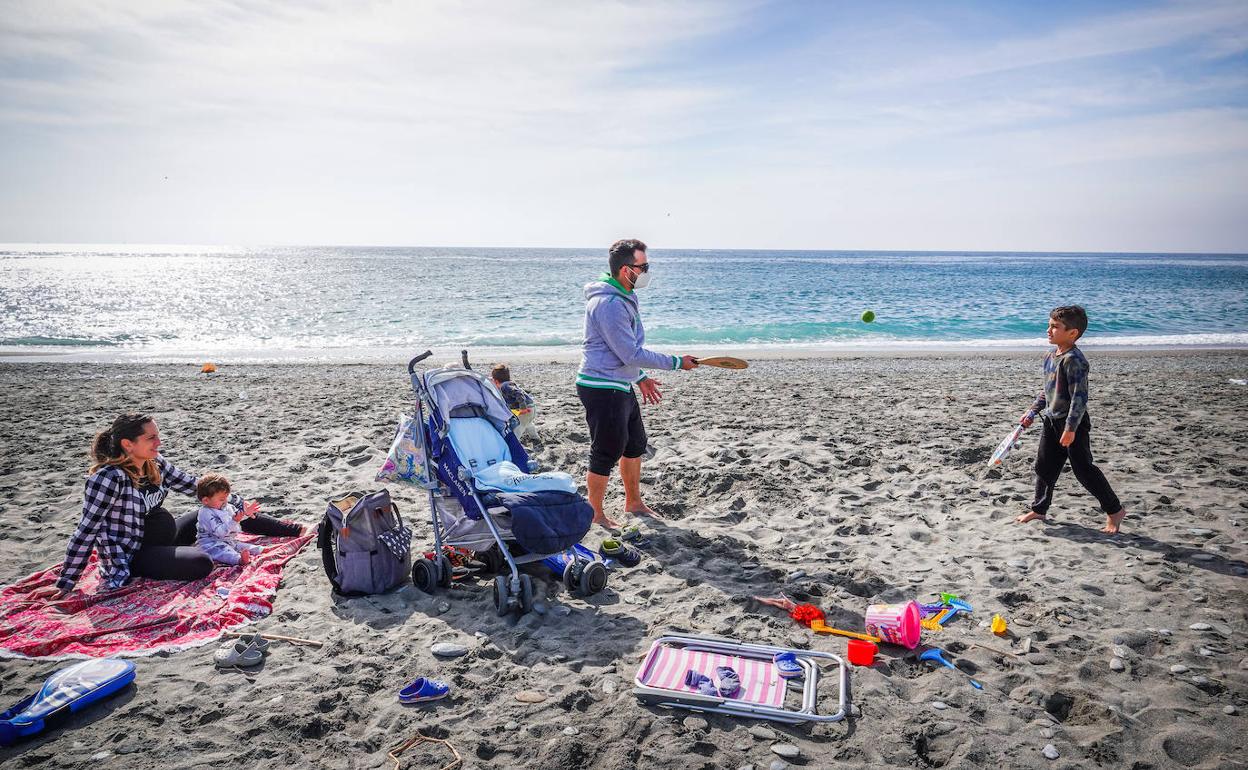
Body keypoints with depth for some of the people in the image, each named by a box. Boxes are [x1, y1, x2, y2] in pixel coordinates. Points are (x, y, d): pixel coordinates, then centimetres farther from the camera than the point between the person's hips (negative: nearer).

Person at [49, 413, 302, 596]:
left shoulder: (156, 464, -4)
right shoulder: (108, 478, -26)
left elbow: (196, 486, 8)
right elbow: (86, 532, -23)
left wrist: (239, 503, 11)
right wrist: (65, 585, -18)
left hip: (168, 534, 8)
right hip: (134, 555, -8)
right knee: (201, 563, -30)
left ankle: (290, 529, 22)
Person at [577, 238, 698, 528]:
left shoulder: (625, 297, 10)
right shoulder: (609, 304, -23)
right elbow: (631, 353, -24)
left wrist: (640, 377, 19)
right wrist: (677, 362, -17)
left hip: (621, 387, 11)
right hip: (602, 389, -11)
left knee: (635, 445, 21)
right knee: (607, 453, 1)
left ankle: (633, 503, 37)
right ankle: (596, 515, 16)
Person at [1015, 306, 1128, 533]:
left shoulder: (1073, 360, -20)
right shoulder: (1051, 356, 9)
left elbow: (1079, 397, -23)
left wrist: (1070, 428, -25)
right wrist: (1032, 411, 18)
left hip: (1073, 423, -9)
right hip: (1052, 421, 9)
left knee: (1084, 469, -2)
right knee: (1044, 466, 13)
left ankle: (1115, 510, 13)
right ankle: (1039, 509, 25)